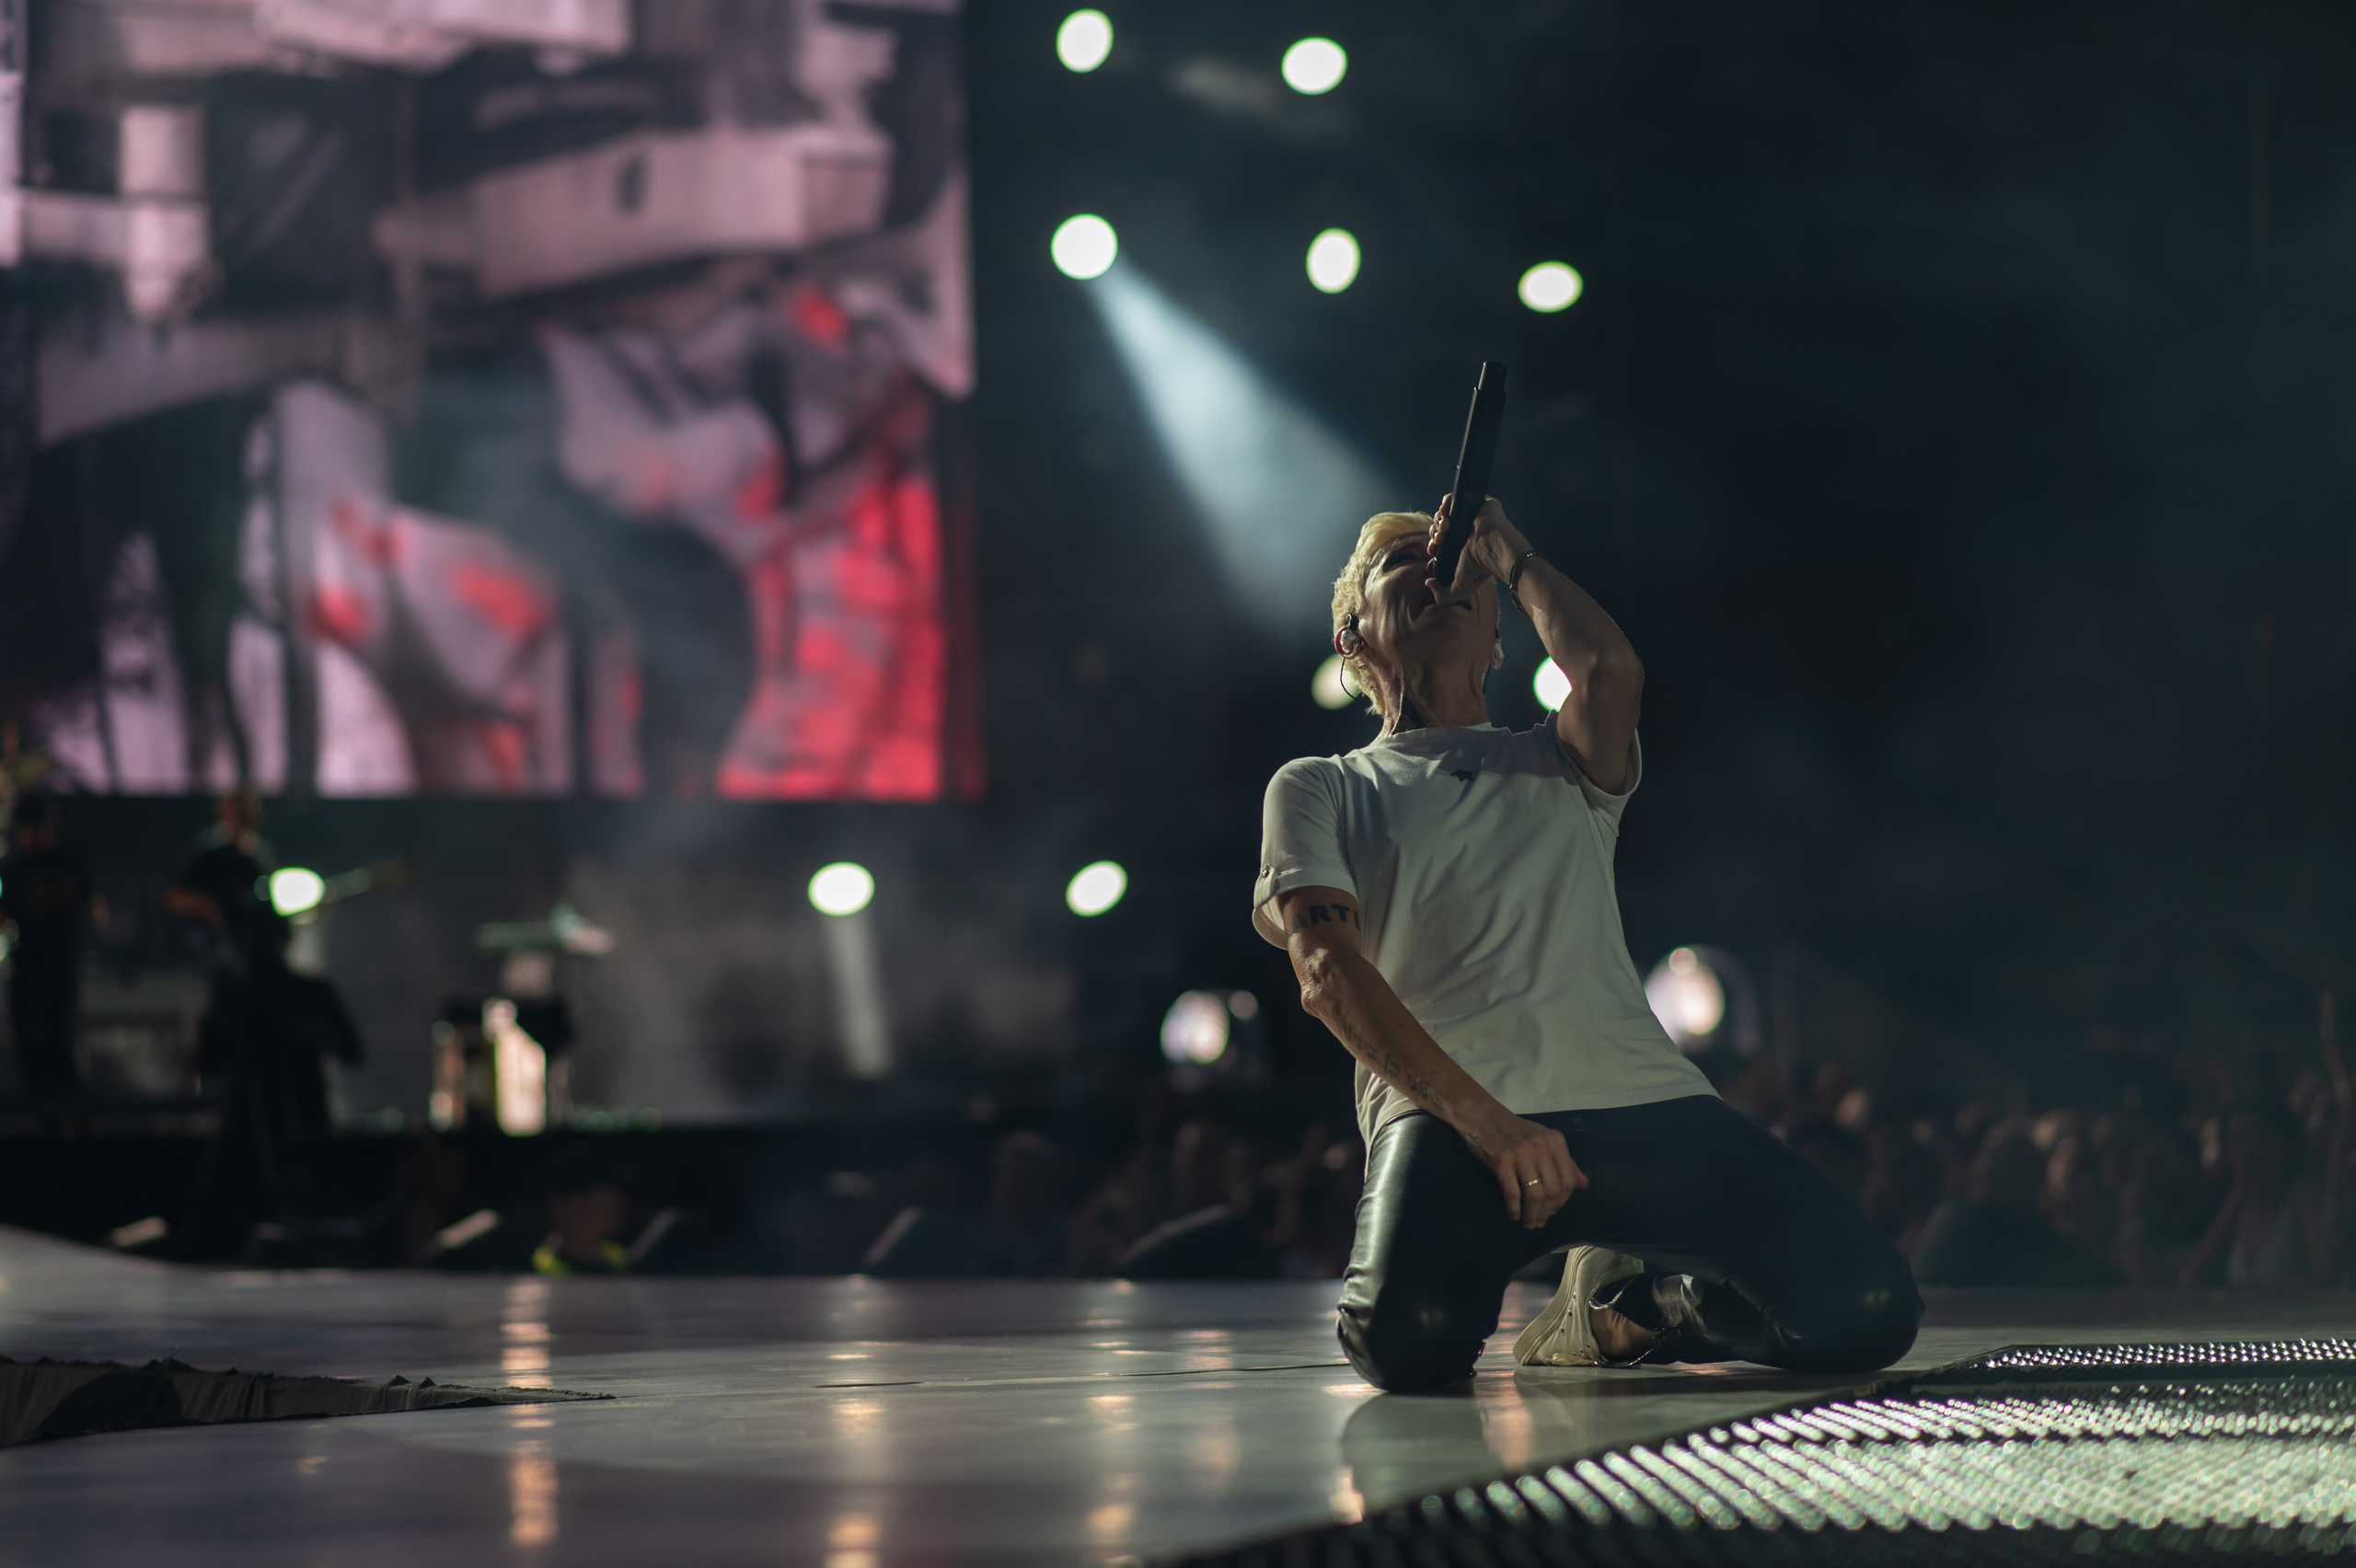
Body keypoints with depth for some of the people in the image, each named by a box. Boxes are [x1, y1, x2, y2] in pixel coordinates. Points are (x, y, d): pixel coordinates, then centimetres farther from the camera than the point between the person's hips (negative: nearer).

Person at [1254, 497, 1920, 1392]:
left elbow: (1608, 667, 3)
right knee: (1411, 1338, -36)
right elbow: (1328, 973, 1)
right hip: (1446, 1112, -3)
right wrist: (1481, 1117, -15)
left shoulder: (1560, 769, 29)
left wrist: (1510, 554, 22)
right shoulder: (1317, 789, 20)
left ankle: (1618, 1304, 9)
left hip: (1641, 1099, 3)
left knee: (1865, 1308, -19)